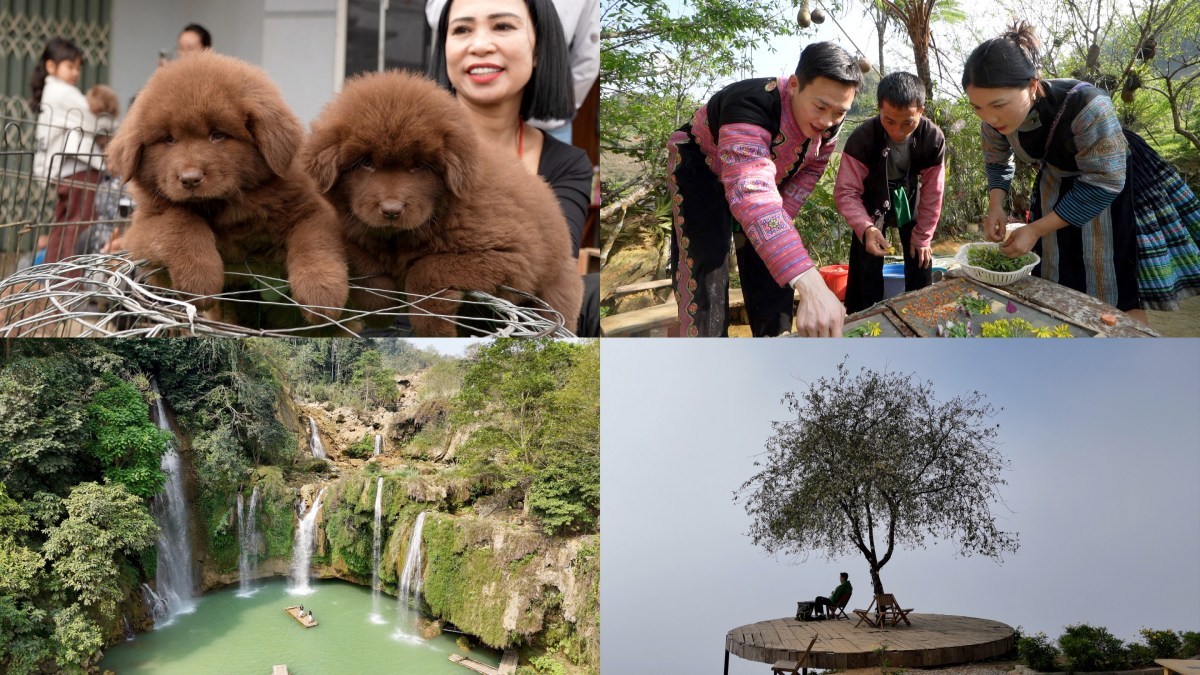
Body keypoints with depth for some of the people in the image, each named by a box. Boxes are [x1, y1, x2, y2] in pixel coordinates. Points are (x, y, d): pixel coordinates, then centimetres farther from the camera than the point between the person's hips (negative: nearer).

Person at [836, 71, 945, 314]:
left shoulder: (933, 138, -27)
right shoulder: (861, 139, -35)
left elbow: (932, 193, -14)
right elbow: (846, 192, -32)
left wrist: (922, 237, -7)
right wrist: (866, 228, -49)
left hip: (910, 198, 2)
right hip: (873, 200, -2)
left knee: (921, 262, 3)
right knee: (866, 269, -11)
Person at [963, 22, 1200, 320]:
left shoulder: (1086, 107, -40)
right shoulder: (994, 120, -23)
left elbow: (1104, 183, -31)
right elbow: (997, 163, 0)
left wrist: (1036, 230, -31)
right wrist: (995, 207, -19)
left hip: (1114, 185, -5)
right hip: (1058, 187, 5)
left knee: (1120, 297, -1)